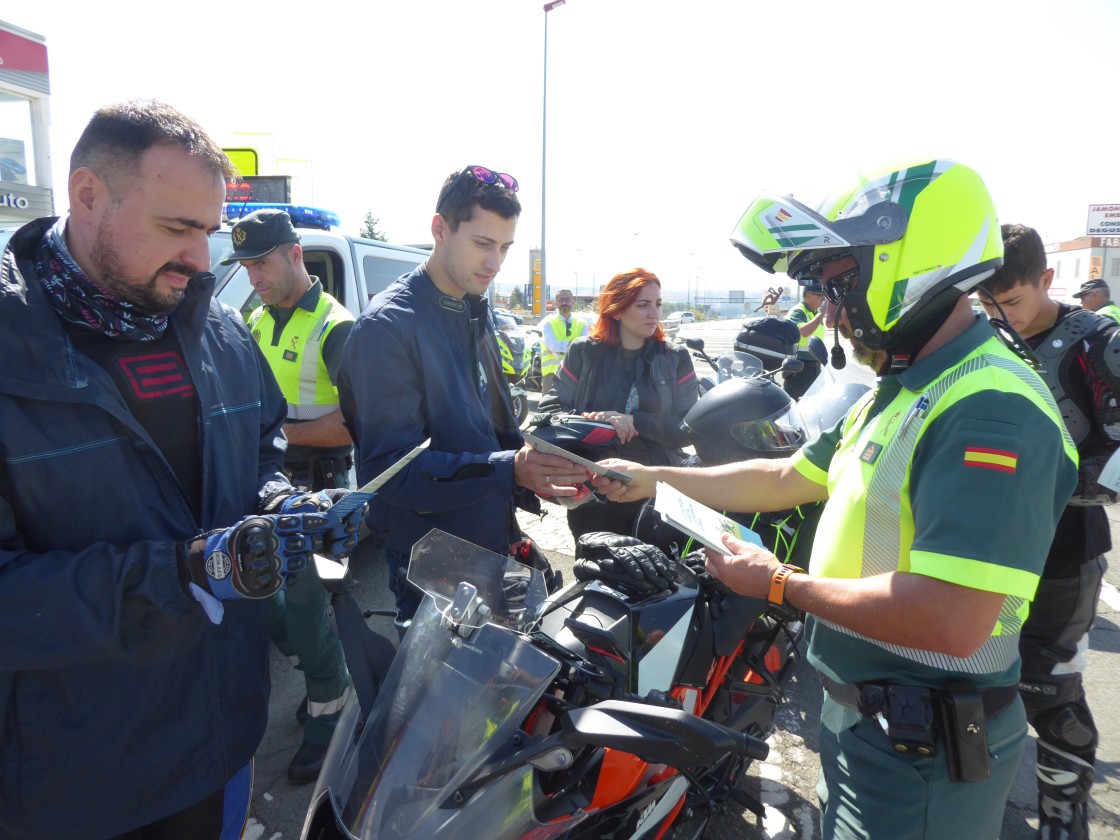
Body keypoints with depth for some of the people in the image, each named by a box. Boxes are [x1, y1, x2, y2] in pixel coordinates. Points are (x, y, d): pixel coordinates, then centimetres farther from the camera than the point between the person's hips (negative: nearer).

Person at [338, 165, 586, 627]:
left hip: (494, 547, 8)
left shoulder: (478, 315, 10)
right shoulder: (389, 325, -17)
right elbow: (390, 465, -24)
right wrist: (510, 470, -32)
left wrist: (536, 468, -4)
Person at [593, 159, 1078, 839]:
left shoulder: (991, 409, -26)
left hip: (919, 756, -9)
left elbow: (953, 620, -35)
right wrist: (653, 479, 11)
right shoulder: (899, 394, 8)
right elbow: (788, 480, 14)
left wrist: (782, 585, -22)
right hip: (860, 714, 9)